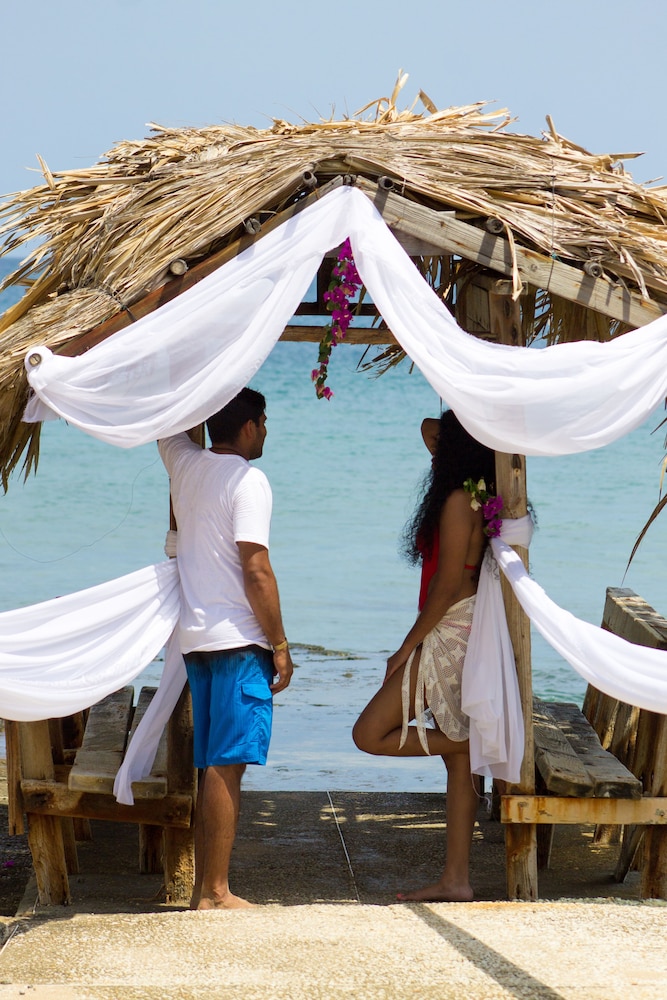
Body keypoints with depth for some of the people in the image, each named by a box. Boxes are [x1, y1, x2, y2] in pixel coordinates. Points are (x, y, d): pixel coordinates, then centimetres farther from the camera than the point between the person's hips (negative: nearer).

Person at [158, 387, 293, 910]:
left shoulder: (184, 463, 10)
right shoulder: (247, 479, -10)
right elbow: (256, 570, -16)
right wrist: (281, 643, -10)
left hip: (195, 637, 8)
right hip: (238, 638, -8)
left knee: (214, 767, 11)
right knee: (227, 765, -7)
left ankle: (206, 888, 13)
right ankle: (215, 893, -7)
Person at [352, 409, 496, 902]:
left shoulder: (459, 500, -14)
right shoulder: (475, 496, 12)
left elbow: (448, 585, -17)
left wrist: (407, 647, -12)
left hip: (452, 634, -10)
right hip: (461, 637, 10)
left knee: (370, 735, -5)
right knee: (459, 761, 8)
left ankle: (471, 743, -1)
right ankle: (456, 880, 11)